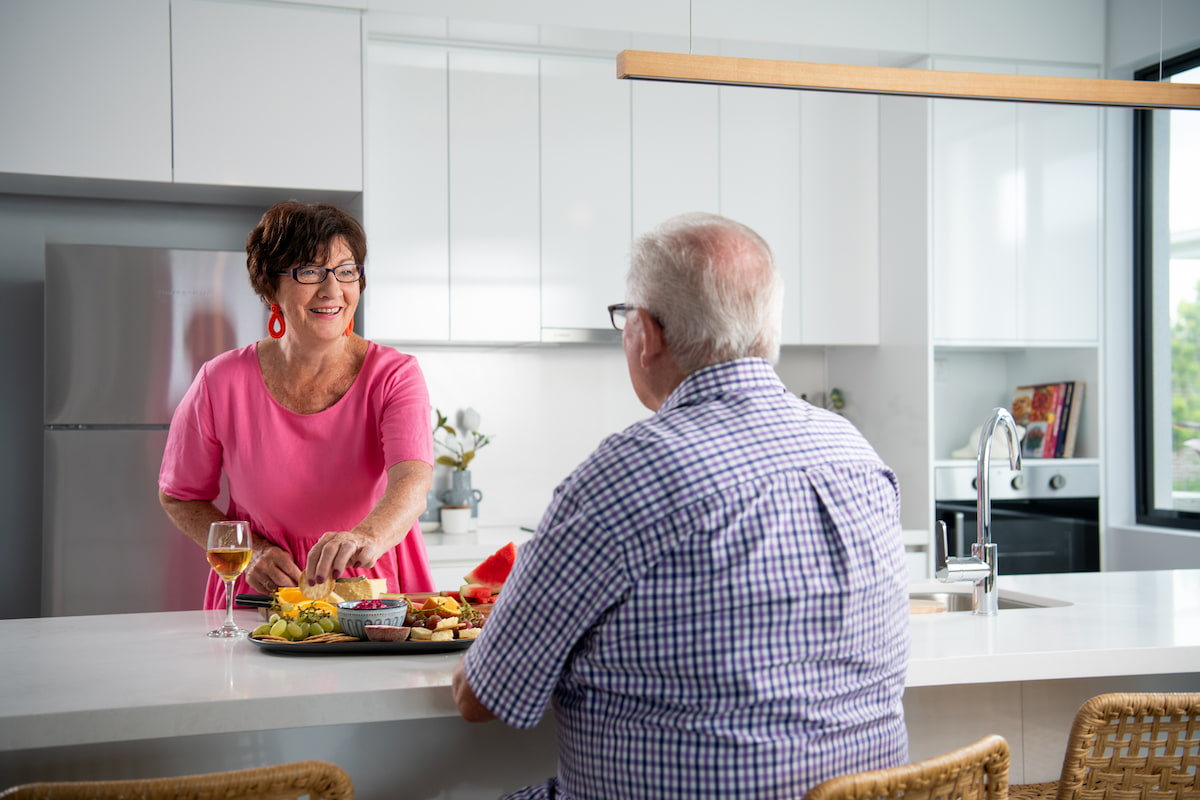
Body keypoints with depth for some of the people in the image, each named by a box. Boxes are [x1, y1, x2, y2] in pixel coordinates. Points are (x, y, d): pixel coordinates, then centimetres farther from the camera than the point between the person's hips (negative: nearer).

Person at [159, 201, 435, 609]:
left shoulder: (394, 376, -8)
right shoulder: (222, 383, -6)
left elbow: (413, 483, -26)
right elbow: (179, 496, 8)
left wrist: (369, 537, -49)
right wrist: (250, 552, -9)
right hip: (264, 599, 1)